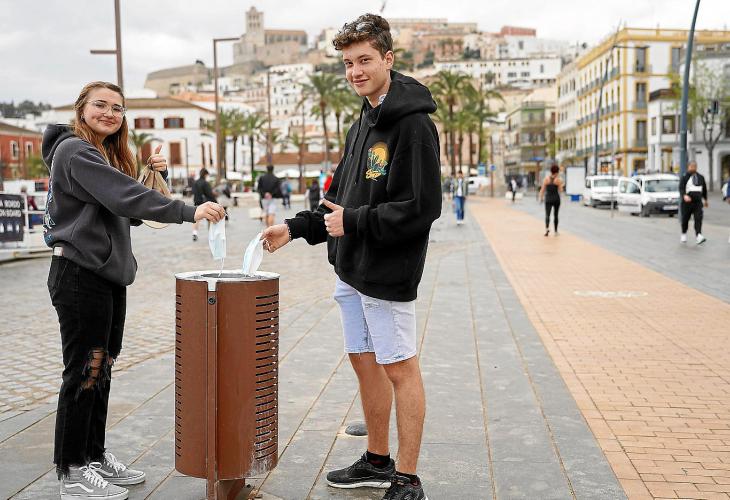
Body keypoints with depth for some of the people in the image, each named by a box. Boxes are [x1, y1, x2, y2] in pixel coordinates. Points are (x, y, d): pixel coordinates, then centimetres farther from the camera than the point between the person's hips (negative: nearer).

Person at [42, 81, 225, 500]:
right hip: (80, 273, -9)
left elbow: (131, 213, 15)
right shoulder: (74, 150, -12)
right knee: (84, 371, -3)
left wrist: (157, 176, 0)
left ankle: (96, 457, 24)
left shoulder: (110, 154, 18)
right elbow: (125, 197, -26)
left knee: (101, 369, 13)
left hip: (110, 273, 9)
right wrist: (190, 212, -31)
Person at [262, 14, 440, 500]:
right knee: (365, 363, 16)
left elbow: (423, 207, -20)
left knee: (400, 369, 0)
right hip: (350, 269, 9)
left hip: (388, 274, -9)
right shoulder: (363, 123, 15)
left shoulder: (413, 124, -14)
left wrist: (354, 223, -17)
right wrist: (296, 228, 9)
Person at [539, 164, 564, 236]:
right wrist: (562, 185, 14)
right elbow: (560, 190, -4)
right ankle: (556, 231, 18)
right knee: (555, 215, 13)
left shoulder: (546, 179, -1)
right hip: (556, 199, 0)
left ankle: (547, 228, -31)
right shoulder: (558, 180, -4)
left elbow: (542, 189, -1)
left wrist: (541, 198, 8)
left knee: (547, 215, -5)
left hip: (548, 199, 0)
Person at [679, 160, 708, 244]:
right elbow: (681, 189, -15)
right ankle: (684, 235, 30)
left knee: (698, 218, -13)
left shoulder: (701, 177, 12)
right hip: (687, 202, -2)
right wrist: (684, 196, -34)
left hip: (698, 202, 2)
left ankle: (698, 236, -22)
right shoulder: (684, 177, -2)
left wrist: (705, 199, 29)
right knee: (685, 219, 9)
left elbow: (704, 189, 24)